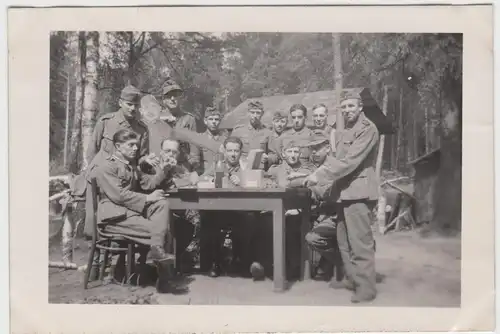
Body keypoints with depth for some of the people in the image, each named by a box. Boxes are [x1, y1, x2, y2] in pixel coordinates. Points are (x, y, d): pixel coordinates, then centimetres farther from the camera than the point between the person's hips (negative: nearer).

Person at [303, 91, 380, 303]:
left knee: (360, 242, -6)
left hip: (358, 191, -9)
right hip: (346, 191, 9)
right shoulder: (343, 132, 20)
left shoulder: (367, 129, -11)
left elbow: (351, 160, -19)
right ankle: (352, 278, 26)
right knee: (344, 239, 14)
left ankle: (366, 287, 1)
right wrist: (317, 175, 3)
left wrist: (320, 176, -19)